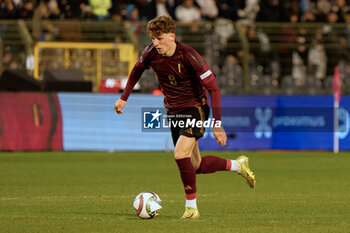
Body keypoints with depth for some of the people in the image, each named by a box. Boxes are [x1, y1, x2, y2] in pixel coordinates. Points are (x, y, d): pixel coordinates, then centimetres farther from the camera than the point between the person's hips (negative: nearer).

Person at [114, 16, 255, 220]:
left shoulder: (188, 56, -25)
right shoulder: (151, 54, -10)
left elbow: (213, 88, -20)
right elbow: (138, 70, 16)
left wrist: (217, 124, -23)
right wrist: (124, 98, 15)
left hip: (194, 108, -6)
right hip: (173, 111, 6)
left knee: (181, 154, -25)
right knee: (195, 165, 10)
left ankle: (191, 207, -11)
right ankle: (237, 165, 34)